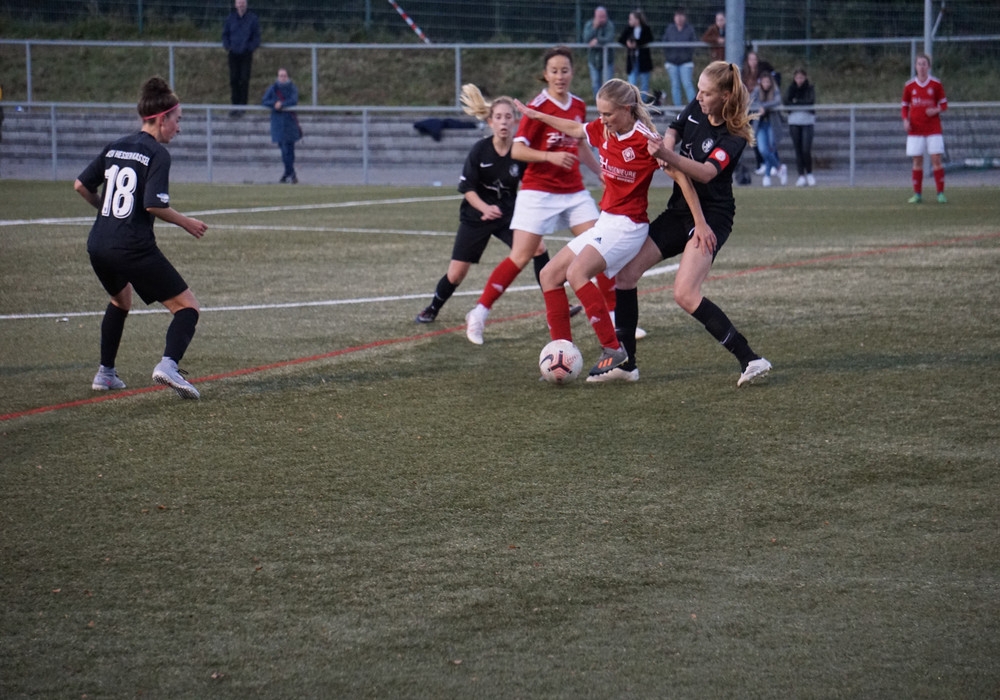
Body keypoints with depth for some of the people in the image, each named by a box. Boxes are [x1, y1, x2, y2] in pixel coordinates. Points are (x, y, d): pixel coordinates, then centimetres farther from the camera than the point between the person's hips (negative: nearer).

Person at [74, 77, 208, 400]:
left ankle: (105, 373, 33)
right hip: (133, 248, -8)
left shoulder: (115, 147, 12)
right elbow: (154, 204, -18)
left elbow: (81, 185, 14)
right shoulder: (157, 153, -8)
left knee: (120, 300, 35)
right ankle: (169, 364, -26)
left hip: (98, 245, 8)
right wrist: (186, 223, -3)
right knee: (187, 305, -2)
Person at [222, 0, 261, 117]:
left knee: (244, 80, -5)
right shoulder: (230, 18, 6)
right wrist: (227, 46, -1)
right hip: (233, 54, 3)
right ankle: (235, 105, 8)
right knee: (233, 80, 2)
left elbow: (256, 36, 2)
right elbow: (225, 34, 14)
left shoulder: (252, 18, -1)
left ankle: (242, 106, -1)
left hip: (246, 54, -3)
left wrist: (251, 47, -10)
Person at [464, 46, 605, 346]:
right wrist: (550, 156, -29)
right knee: (521, 256, -8)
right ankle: (479, 314, 2)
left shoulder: (578, 106, 7)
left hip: (574, 191, 6)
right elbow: (517, 150, -16)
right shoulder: (537, 107, -12)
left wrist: (602, 173, 21)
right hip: (538, 193, -6)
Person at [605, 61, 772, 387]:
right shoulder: (697, 108, 1)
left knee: (685, 294, -24)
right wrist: (667, 146, -4)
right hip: (679, 211, 8)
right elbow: (674, 129, 19)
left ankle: (750, 359, -20)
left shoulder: (734, 137, -19)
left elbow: (706, 173, -32)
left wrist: (668, 156, -45)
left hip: (711, 217, -8)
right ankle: (625, 363, 13)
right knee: (625, 273, 3)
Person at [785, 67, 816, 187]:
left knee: (806, 150, -9)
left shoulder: (810, 88, 3)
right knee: (798, 150, 1)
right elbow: (786, 101, -7)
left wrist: (796, 102, -8)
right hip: (794, 121, 2)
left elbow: (811, 101, -13)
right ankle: (801, 176, 6)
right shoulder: (791, 88, 8)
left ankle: (809, 174, 9)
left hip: (808, 120, -2)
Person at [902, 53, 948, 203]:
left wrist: (936, 110, -14)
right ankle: (917, 194, 7)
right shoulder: (909, 86, 4)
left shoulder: (936, 84, 1)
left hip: (933, 128, -1)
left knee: (936, 159, -7)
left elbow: (944, 104, 7)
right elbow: (905, 106, 12)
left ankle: (940, 193, -3)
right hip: (915, 129, 1)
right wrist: (905, 120, -4)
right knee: (917, 161, 2)